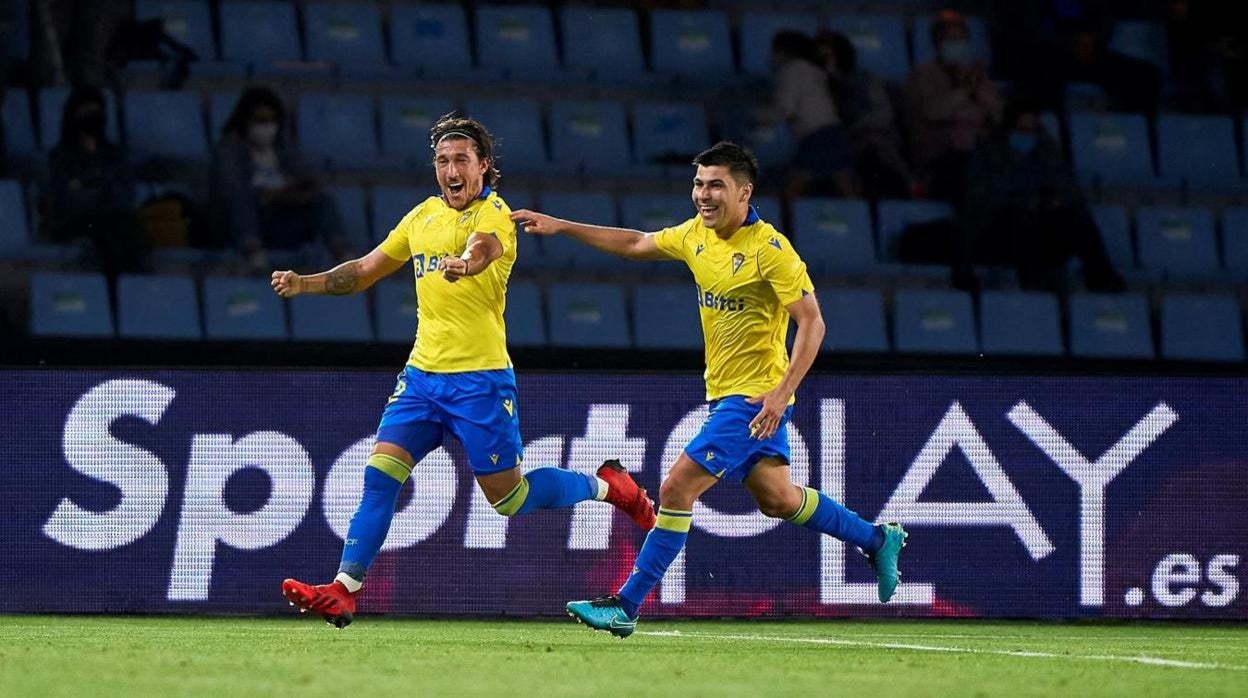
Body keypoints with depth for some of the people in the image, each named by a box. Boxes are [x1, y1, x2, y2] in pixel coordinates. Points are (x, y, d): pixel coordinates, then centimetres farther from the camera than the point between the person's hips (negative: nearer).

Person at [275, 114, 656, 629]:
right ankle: (343, 591, -8)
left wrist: (465, 265, -58)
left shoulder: (494, 214, -9)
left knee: (508, 497, 0)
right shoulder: (423, 216, 11)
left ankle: (604, 485, 23)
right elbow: (366, 270, 21)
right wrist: (303, 283, 9)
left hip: (480, 378, -6)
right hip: (422, 373, 6)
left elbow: (483, 248, -34)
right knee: (380, 474, -8)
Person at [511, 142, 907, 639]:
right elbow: (636, 244, 20)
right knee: (776, 499, 15)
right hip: (726, 393, 8)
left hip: (755, 398, -8)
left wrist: (782, 393, -28)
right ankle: (877, 540, 32)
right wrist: (562, 227, 15)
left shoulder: (770, 250, -18)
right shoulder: (696, 235, 5)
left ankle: (626, 606, -7)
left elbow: (812, 323, -20)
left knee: (677, 489, -12)